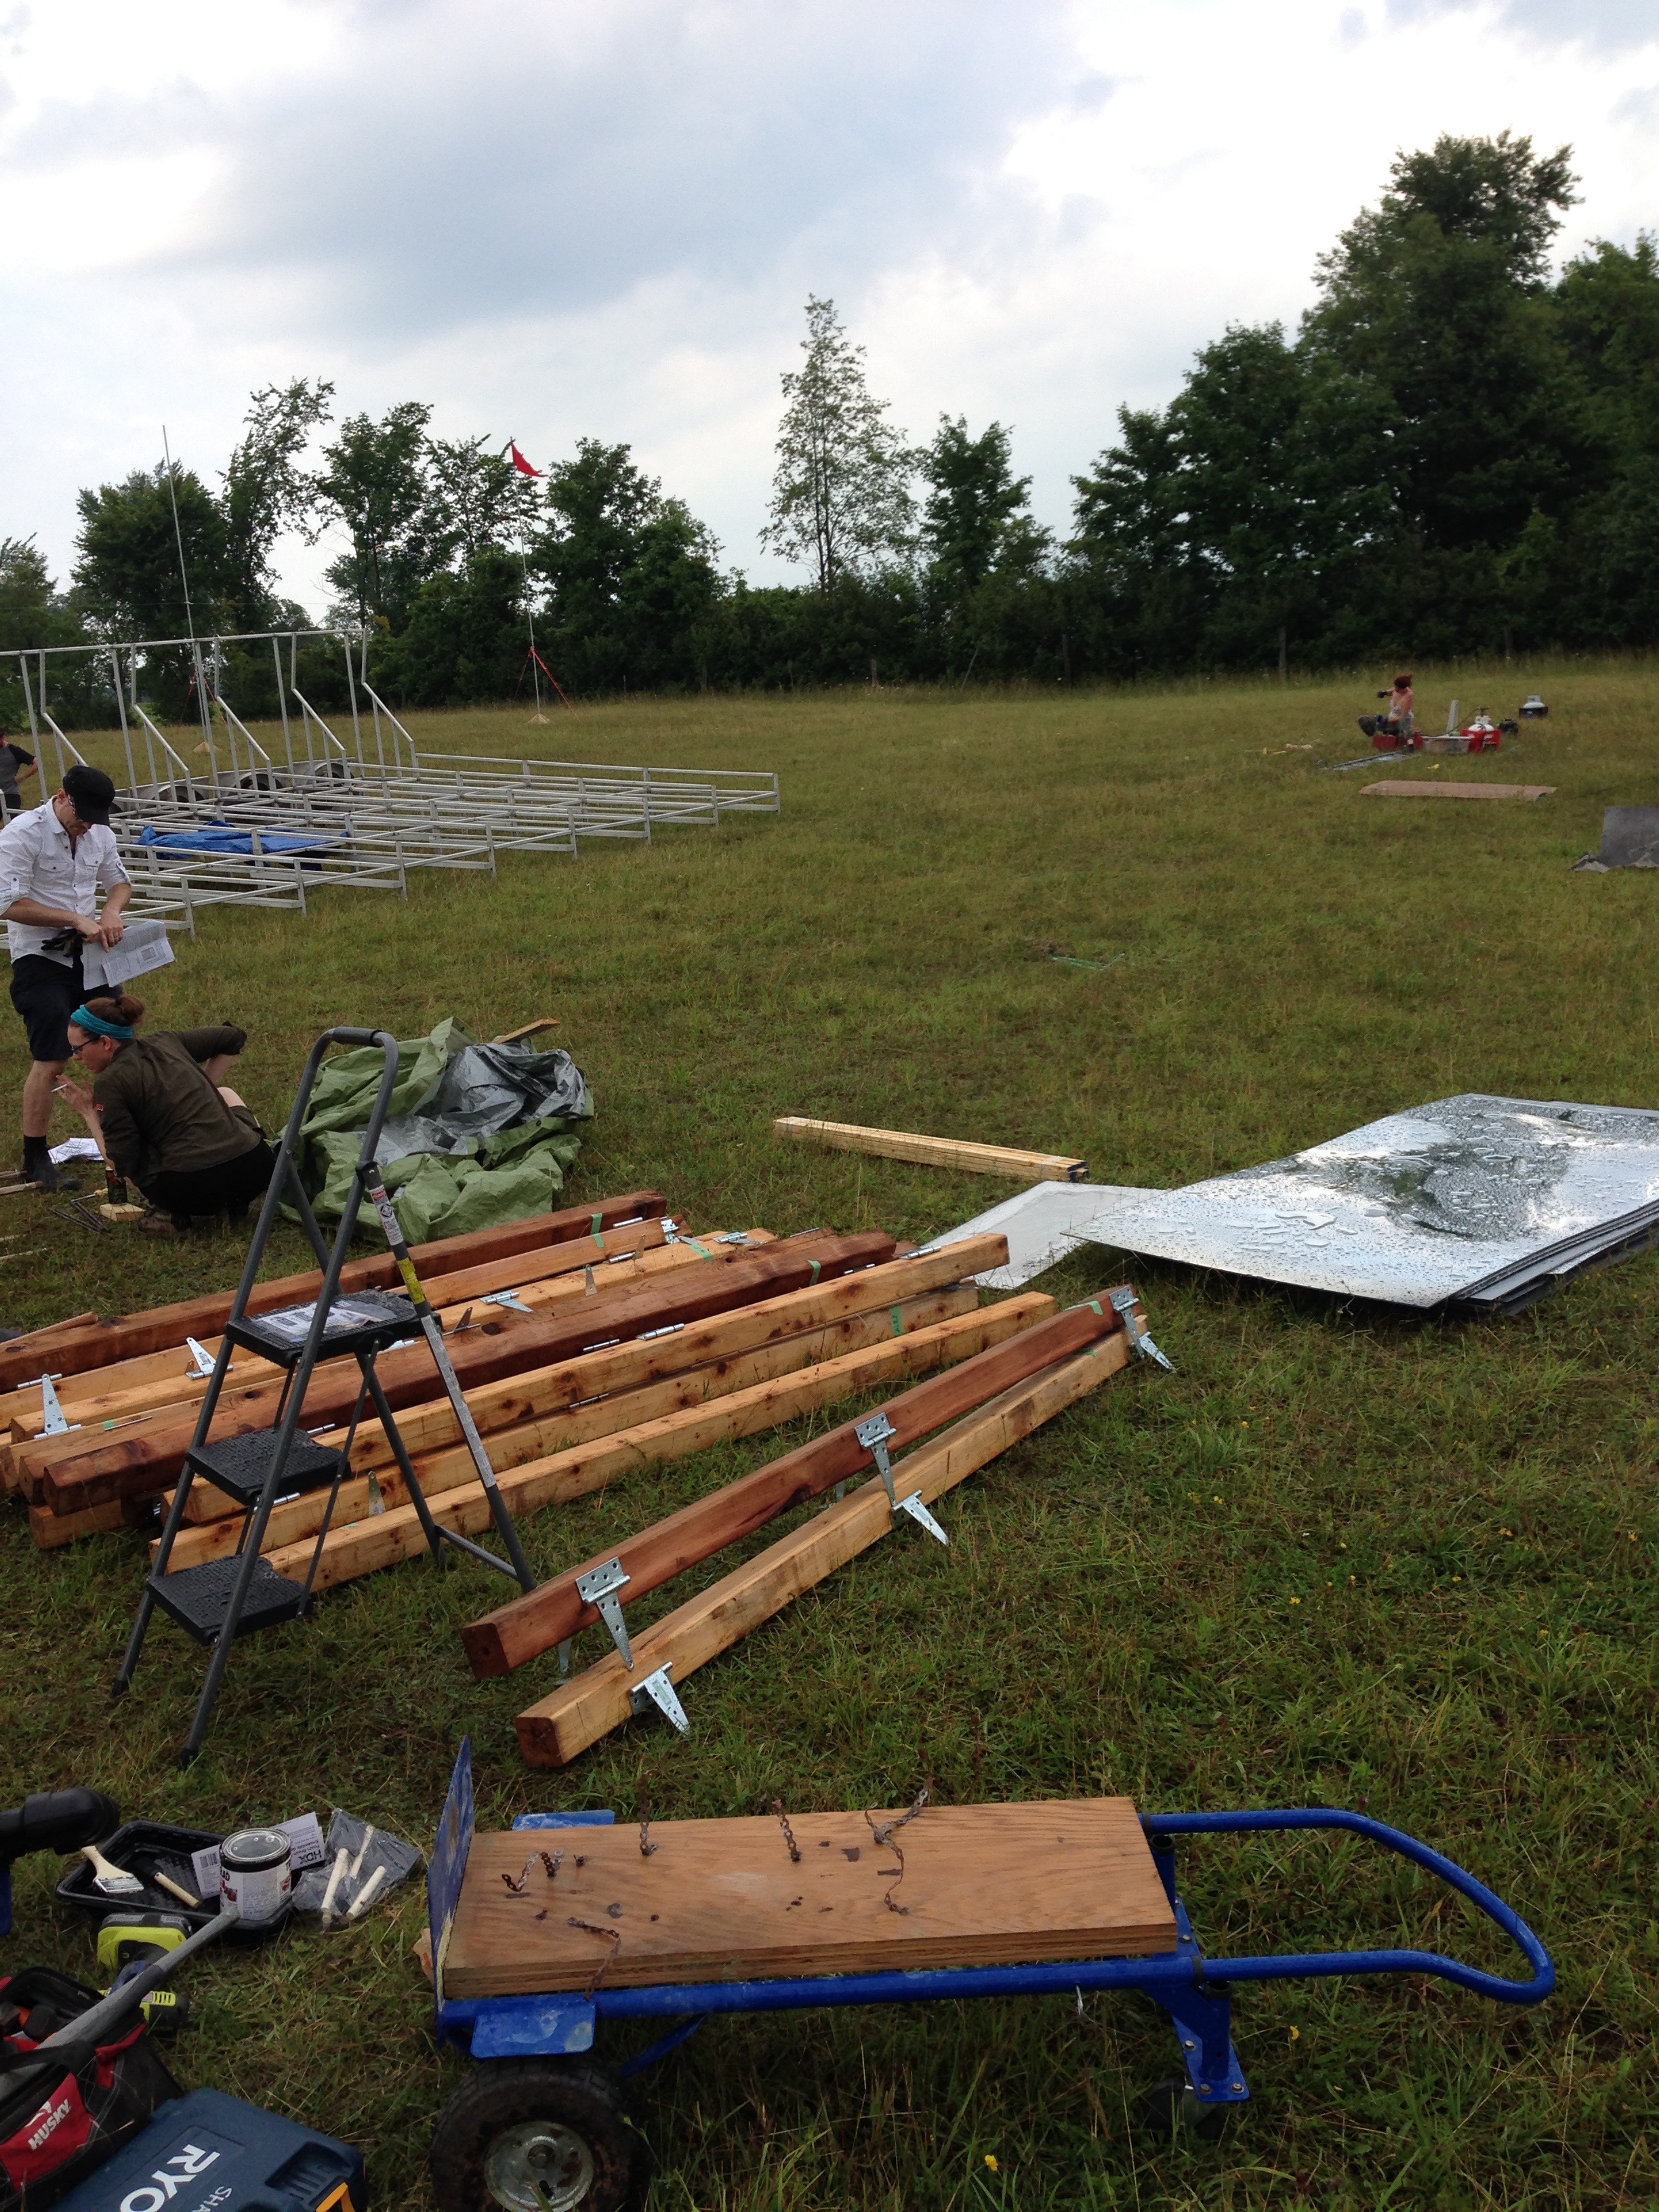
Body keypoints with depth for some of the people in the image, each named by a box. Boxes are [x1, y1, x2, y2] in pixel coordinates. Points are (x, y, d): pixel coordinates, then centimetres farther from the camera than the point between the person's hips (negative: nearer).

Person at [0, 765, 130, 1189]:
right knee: (50, 1061, -10)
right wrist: (76, 919, -24)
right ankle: (35, 1160, 1)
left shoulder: (99, 833, 4)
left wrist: (111, 910, -4)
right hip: (41, 960, -6)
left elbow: (119, 882, 19)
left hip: (88, 954, 7)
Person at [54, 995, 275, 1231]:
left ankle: (181, 1209, 5)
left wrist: (89, 1114, 9)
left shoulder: (109, 1082, -3)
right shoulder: (166, 1043, 15)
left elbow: (125, 1168, -1)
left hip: (192, 1189, -4)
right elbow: (234, 1037, 31)